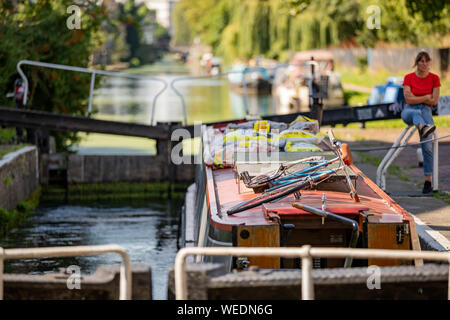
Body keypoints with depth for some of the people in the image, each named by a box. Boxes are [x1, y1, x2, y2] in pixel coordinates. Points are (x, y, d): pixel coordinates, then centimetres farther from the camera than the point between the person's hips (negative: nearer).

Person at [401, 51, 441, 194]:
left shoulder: (434, 78, 5)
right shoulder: (408, 78, 3)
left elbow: (434, 101, -2)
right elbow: (409, 99, -7)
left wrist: (416, 98, -2)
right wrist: (426, 97, -6)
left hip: (426, 111, 0)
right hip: (408, 111, 0)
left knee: (427, 146, -18)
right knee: (415, 113, -41)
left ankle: (428, 181, -17)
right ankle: (423, 128, -76)